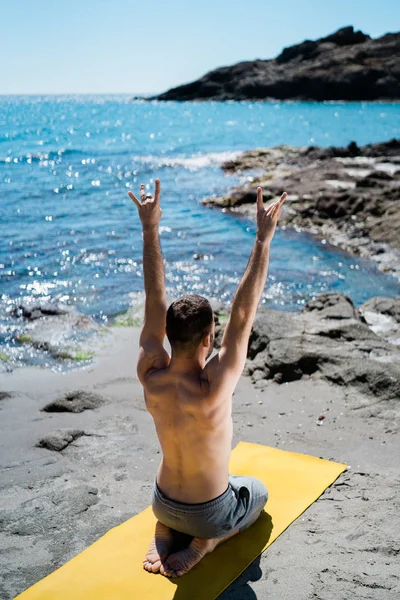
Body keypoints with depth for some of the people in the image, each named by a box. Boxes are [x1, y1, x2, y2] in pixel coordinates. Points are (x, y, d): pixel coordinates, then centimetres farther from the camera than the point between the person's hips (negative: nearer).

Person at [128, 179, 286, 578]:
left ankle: (163, 531, 12)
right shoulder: (212, 390, -35)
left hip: (164, 502, 4)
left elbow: (154, 300, -18)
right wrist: (264, 238, -37)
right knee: (257, 492, 29)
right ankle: (204, 542, 4)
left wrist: (149, 229, -16)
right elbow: (243, 315, -37)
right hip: (208, 513, -4)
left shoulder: (150, 377, -22)